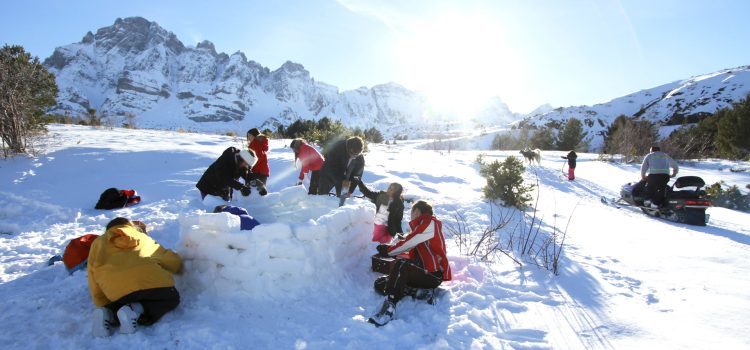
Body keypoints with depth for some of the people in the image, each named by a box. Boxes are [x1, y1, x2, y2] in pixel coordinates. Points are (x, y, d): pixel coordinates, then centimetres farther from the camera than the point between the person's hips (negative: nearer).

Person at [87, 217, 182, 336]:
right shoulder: (143, 238, 29)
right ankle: (136, 310, -3)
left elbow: (94, 284, 22)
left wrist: (104, 306, 32)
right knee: (171, 298, 26)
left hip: (117, 293, 3)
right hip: (150, 284, -3)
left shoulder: (98, 243, 29)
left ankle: (109, 314, 1)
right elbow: (174, 262, 26)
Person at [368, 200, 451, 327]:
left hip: (433, 275, -9)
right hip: (422, 272, 9)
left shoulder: (430, 224, -5)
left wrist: (387, 250, 0)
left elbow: (407, 244, -13)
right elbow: (414, 254, 13)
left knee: (401, 265, -38)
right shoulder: (422, 227, 21)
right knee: (379, 284, -4)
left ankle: (389, 307, -44)